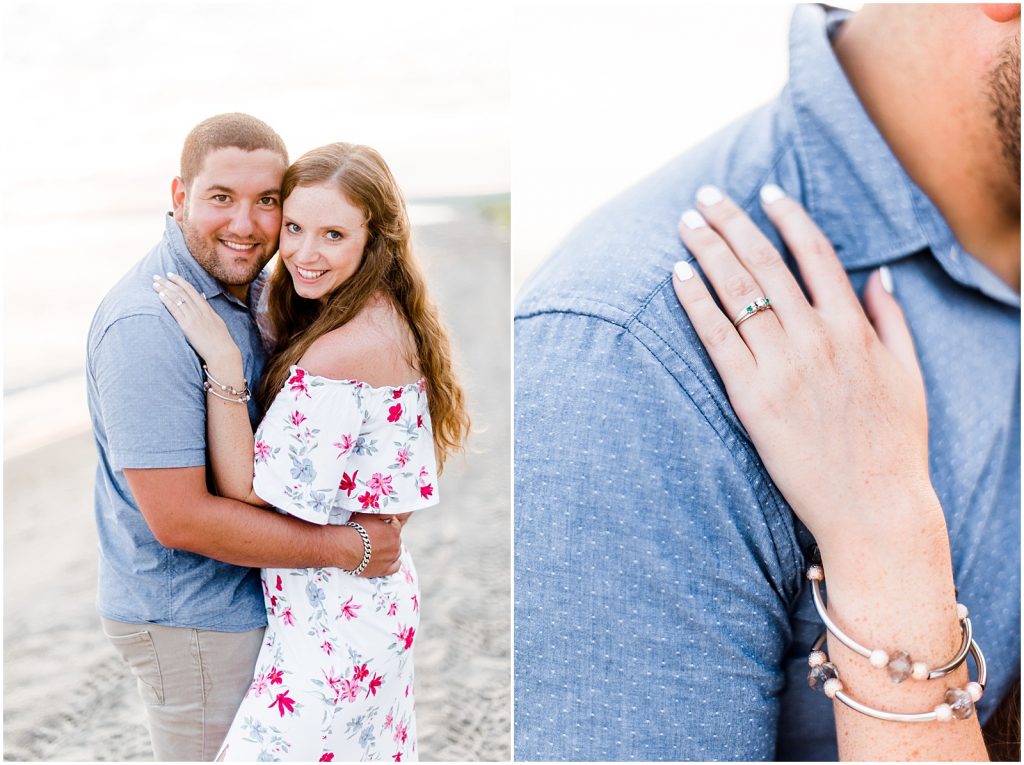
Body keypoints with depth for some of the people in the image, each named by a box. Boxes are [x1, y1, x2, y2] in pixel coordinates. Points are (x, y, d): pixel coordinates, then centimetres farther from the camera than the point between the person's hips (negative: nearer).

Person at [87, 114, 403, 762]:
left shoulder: (241, 286, 4)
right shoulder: (146, 325, -26)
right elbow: (178, 517, -27)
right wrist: (347, 548, -21)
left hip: (252, 595, 9)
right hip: (188, 620, -9)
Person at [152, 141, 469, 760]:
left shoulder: (351, 348, -28)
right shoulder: (384, 320, 2)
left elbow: (247, 495, -23)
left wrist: (222, 362, -25)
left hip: (332, 622, -10)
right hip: (373, 590, 10)